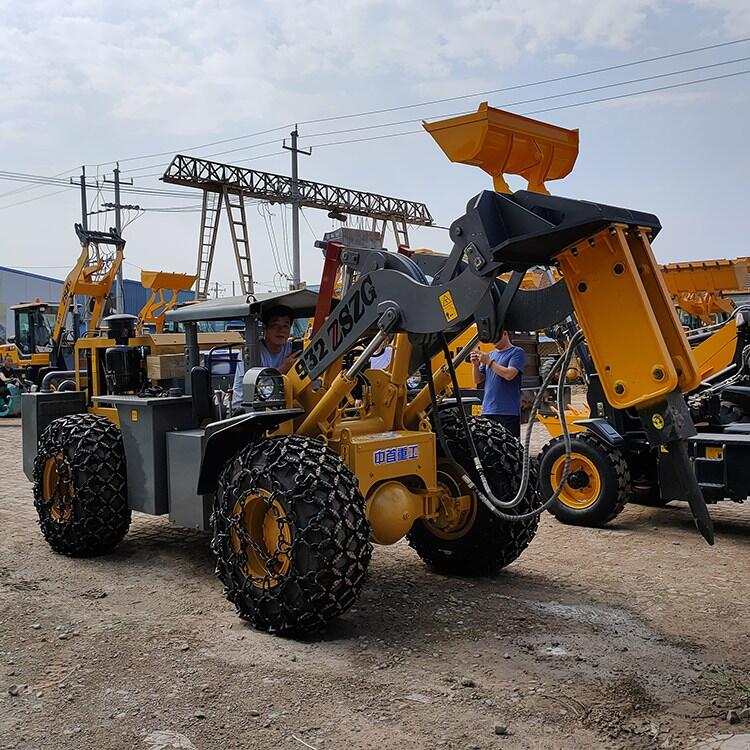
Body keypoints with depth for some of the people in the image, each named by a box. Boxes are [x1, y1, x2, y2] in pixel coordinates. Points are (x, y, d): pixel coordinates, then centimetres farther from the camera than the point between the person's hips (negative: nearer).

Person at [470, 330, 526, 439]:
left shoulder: (517, 352, 1)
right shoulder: (490, 355, 18)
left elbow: (509, 375, -15)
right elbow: (478, 380, 16)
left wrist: (489, 362, -10)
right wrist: (476, 365, -2)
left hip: (508, 413, -6)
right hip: (487, 411, 6)